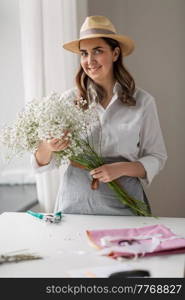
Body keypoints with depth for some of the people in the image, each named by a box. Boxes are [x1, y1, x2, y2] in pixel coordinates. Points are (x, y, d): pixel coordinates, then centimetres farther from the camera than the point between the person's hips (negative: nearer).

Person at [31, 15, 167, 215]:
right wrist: (47, 148, -24)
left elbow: (156, 158, 0)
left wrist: (121, 168, -17)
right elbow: (42, 162, -2)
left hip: (123, 205, 0)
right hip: (75, 203, 1)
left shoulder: (142, 102, -5)